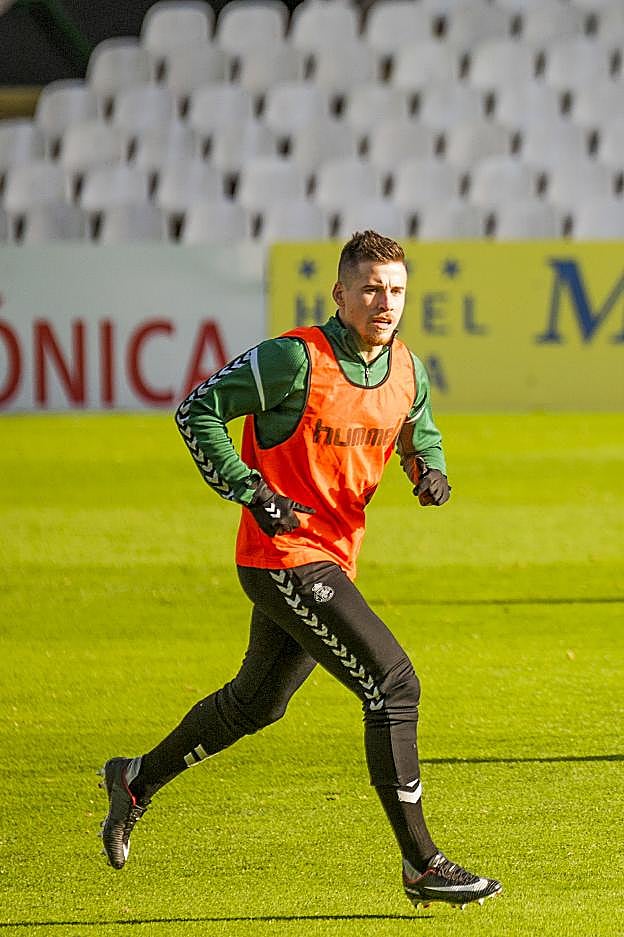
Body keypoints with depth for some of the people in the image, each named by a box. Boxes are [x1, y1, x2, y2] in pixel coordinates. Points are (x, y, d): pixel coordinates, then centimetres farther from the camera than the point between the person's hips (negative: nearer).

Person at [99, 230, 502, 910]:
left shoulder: (407, 370, 3)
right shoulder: (297, 359, -18)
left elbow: (421, 434, 23)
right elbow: (197, 411, -12)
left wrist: (431, 470, -1)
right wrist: (253, 494, -18)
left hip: (333, 559, 8)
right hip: (285, 556, -8)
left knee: (256, 703, 23)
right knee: (393, 684, -16)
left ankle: (137, 781, 44)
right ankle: (421, 866, -11)